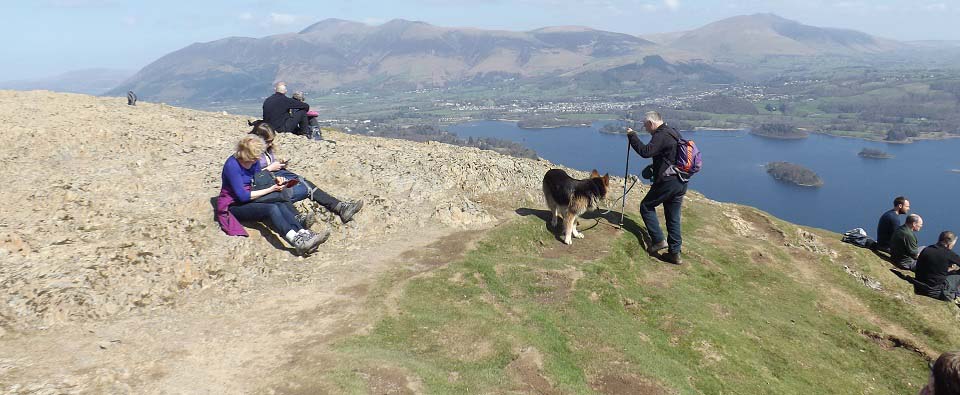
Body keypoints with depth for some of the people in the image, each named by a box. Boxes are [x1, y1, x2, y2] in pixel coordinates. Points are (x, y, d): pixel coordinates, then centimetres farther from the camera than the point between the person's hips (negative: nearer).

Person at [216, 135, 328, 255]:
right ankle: (297, 242, -51)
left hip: (249, 200, 7)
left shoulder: (254, 162, 2)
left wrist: (275, 180, -5)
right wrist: (271, 189, -19)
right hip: (233, 206, -7)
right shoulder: (232, 165, -20)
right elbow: (242, 196, -23)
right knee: (271, 209, -32)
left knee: (281, 205, -24)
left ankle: (304, 234, -42)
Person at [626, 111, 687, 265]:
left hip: (667, 181, -9)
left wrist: (632, 135, -16)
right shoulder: (674, 133, 18)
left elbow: (646, 152, -26)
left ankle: (658, 240, 0)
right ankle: (675, 253, 11)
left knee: (646, 207, 6)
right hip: (681, 182, 9)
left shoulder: (661, 135, -13)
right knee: (673, 217, 11)